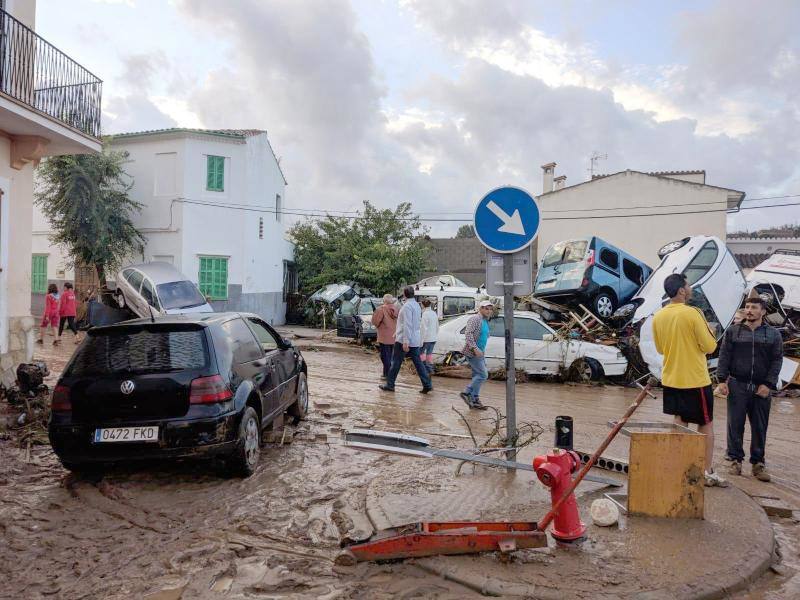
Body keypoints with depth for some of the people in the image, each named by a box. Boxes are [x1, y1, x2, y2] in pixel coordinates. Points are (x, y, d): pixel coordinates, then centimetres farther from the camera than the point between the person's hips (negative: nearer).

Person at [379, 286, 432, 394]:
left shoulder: (407, 306, -16)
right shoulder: (416, 305, 13)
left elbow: (407, 325, -22)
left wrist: (405, 341, -24)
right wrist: (397, 332, 32)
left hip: (404, 340, -8)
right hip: (415, 340, 8)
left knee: (396, 362, 3)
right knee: (418, 362, 8)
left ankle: (390, 385, 12)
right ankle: (427, 384, 4)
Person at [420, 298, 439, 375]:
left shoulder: (425, 314, -16)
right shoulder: (434, 313, 8)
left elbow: (424, 328, -20)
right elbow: (437, 326, 14)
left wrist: (421, 340, -18)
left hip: (427, 338, -7)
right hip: (433, 338, 7)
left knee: (421, 352, 7)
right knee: (429, 353, 14)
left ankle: (426, 367, 2)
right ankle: (430, 369, 15)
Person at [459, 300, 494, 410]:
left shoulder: (485, 321, 17)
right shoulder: (475, 319, -12)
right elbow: (468, 334, -22)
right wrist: (475, 348, -29)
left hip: (479, 353, 10)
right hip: (473, 352, -10)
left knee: (477, 375, 10)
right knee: (483, 375, -12)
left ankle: (474, 400, 16)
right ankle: (466, 393, -5)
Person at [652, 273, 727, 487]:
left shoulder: (658, 316, 2)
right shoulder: (693, 313, -17)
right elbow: (709, 346, -13)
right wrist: (708, 332, 4)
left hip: (670, 379, 6)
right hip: (695, 380, -6)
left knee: (679, 424, 15)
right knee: (706, 425, 8)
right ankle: (708, 472, 14)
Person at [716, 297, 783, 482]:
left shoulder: (773, 334, 7)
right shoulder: (733, 331, 6)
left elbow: (777, 360, 4)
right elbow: (724, 356, 4)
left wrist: (768, 384, -6)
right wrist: (722, 380, -5)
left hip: (761, 388, 1)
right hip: (737, 385, 0)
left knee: (760, 428, 5)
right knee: (735, 425, 3)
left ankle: (758, 463, 14)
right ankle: (735, 459, 12)